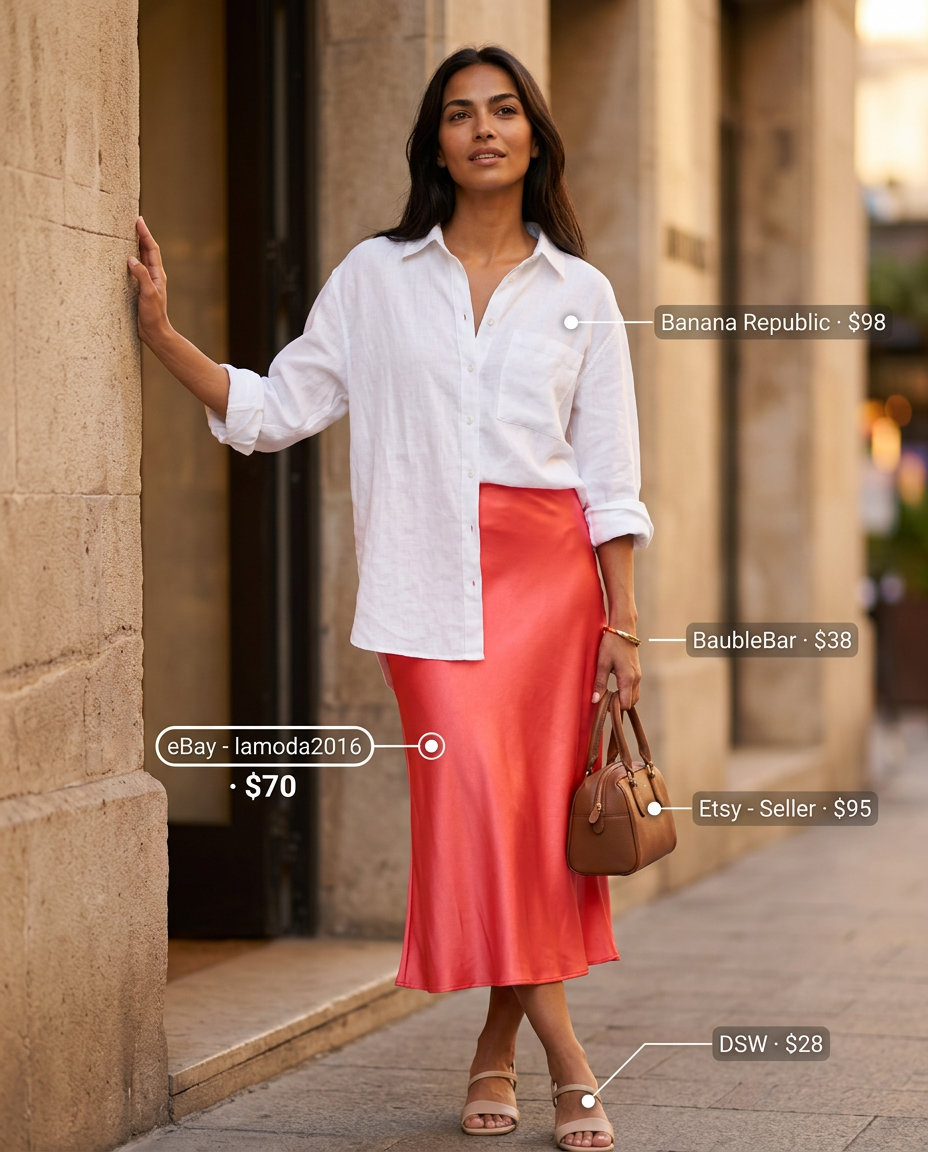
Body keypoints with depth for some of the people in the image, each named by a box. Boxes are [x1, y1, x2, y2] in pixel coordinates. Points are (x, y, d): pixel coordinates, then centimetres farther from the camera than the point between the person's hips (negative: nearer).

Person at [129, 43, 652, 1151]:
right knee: (472, 791, -13)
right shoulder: (377, 276, 8)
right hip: (429, 571, -1)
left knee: (540, 807, -2)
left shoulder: (580, 293, 9)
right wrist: (160, 331, -2)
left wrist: (622, 624, 4)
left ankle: (497, 1048, 14)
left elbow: (609, 476, 8)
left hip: (550, 566, 1)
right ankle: (565, 1062, -9)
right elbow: (277, 405, 8)